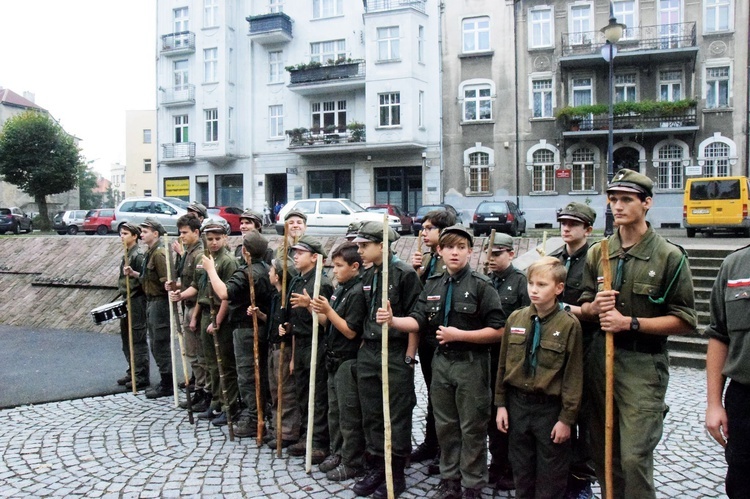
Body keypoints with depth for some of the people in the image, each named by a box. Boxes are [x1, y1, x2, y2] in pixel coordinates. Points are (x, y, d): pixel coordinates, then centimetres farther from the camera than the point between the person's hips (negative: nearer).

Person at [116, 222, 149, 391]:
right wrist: (124, 295, 15)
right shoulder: (127, 254, 14)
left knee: (138, 340, -3)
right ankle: (132, 372, 28)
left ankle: (141, 377, 4)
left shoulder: (138, 255, -14)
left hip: (137, 302, -10)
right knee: (126, 338, 16)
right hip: (127, 301, 10)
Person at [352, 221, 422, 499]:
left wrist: (409, 357, -13)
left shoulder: (405, 273, -11)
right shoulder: (367, 276, 11)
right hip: (368, 353, 7)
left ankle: (397, 473, 18)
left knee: (398, 415, 4)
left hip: (396, 353, -7)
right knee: (371, 414, 12)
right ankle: (376, 468, 25)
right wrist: (363, 346, 12)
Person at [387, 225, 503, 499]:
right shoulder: (433, 284, 6)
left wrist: (459, 335, -18)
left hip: (471, 364, -5)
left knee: (472, 429, 6)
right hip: (441, 361, 5)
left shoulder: (481, 285, -9)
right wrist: (393, 320, -18)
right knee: (445, 426, 15)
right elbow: (418, 321, 0)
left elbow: (497, 331, -12)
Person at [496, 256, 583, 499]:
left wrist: (566, 418, -9)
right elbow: (503, 364, 6)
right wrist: (501, 404, 6)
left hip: (550, 408, -4)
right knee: (521, 470, 19)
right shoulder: (515, 318, 0)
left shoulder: (569, 324, -12)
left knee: (551, 479, 12)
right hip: (517, 404, 4)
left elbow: (573, 375, -10)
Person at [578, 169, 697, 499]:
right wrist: (593, 307, -8)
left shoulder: (670, 256, -6)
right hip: (600, 357, 5)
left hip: (642, 363, -5)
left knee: (634, 456, -6)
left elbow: (684, 321, -8)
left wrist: (630, 322, -16)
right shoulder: (597, 253, 8)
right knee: (603, 451, 13)